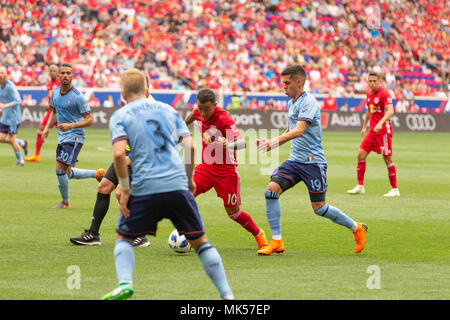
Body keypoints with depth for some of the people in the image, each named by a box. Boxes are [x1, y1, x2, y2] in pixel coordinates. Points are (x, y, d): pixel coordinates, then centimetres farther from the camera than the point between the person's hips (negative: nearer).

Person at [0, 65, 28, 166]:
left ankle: (20, 161, 11)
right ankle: (23, 143, 25)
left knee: (11, 139, -6)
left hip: (14, 117, -8)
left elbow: (18, 101, -23)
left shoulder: (10, 86, -17)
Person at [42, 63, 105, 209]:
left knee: (60, 169, -13)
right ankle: (98, 174, 33)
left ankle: (65, 202, 6)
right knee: (67, 173, 14)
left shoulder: (77, 97, -16)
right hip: (62, 137, 8)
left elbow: (89, 120, -15)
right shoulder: (55, 92, 5)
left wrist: (71, 126, -27)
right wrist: (47, 127, 9)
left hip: (74, 137, -8)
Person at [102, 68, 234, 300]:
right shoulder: (168, 110, 16)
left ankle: (124, 284, -6)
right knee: (199, 241, 12)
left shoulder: (120, 116, 5)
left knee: (123, 237, 17)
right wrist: (189, 179, 20)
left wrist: (125, 189, -3)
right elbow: (190, 146, 8)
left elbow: (119, 153, -11)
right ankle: (227, 294, 7)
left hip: (144, 189, -2)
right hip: (177, 185, 2)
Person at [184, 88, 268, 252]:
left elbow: (242, 142, -36)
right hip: (206, 167, 5)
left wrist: (229, 144, -57)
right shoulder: (199, 112, -5)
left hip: (225, 170, -5)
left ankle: (258, 234, 30)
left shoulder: (224, 119, -24)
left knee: (232, 211, 4)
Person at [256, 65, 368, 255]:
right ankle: (276, 242, -8)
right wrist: (271, 144, 13)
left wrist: (274, 141, -36)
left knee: (319, 208, -3)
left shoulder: (308, 102, -15)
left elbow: (299, 130, -28)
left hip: (312, 161, -8)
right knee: (271, 190, -12)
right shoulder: (291, 103, 14)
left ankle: (357, 229, 20)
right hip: (295, 160, 8)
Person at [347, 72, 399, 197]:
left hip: (383, 129, -8)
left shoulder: (384, 93, -13)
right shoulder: (369, 93, 12)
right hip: (372, 130, 8)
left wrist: (380, 123, -40)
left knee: (387, 159, -5)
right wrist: (364, 126, 30)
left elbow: (390, 111, -26)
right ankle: (360, 186, 10)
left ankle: (395, 189, 2)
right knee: (361, 155, 2)